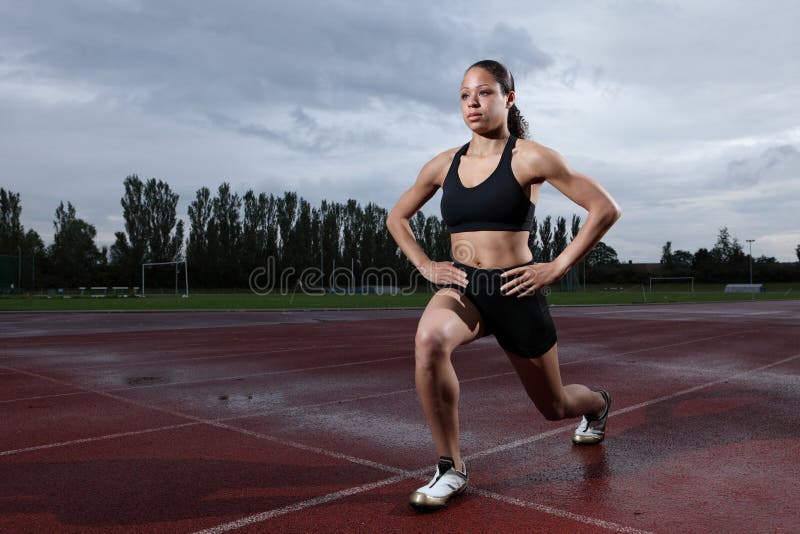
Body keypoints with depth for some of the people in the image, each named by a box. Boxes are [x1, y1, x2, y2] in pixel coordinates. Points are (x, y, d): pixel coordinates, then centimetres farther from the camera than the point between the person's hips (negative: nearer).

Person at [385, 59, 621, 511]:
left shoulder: (530, 158, -8)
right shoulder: (444, 165, 5)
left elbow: (605, 209, -9)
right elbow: (397, 218, 20)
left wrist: (557, 267, -12)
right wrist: (425, 265, 5)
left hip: (514, 293, -2)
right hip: (462, 288, 3)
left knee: (554, 406, 16)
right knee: (429, 338, -34)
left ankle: (597, 403, 56)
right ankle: (451, 469, -16)